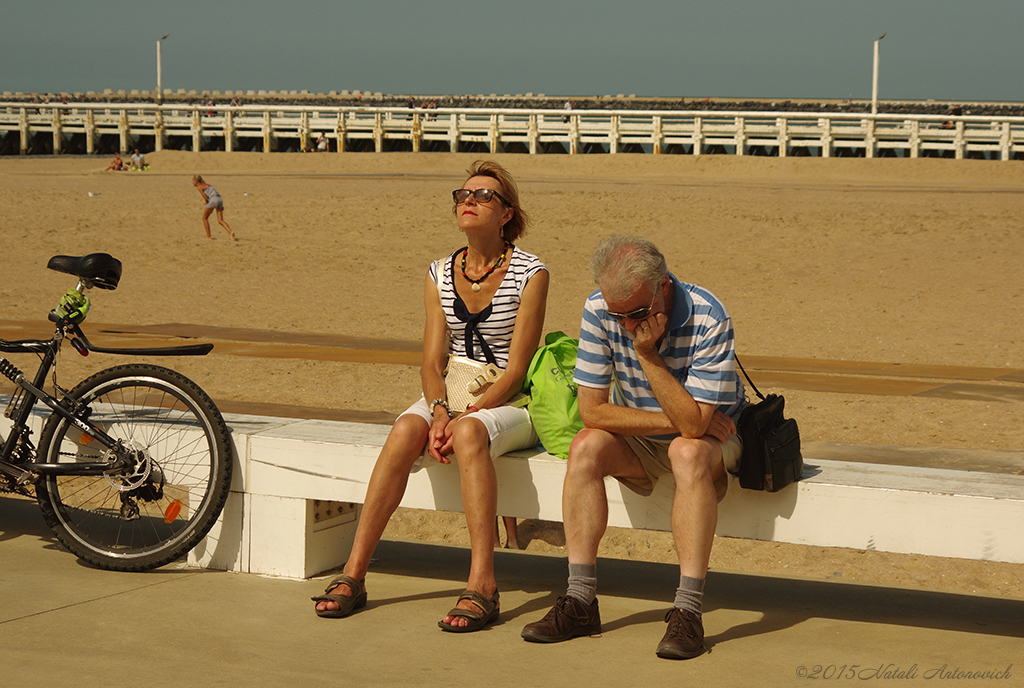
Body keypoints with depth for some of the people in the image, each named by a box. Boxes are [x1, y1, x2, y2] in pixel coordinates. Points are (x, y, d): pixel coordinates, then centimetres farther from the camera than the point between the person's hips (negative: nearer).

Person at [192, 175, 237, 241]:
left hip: (213, 200, -8)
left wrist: (207, 205, 11)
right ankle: (230, 232, -19)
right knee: (220, 220, 2)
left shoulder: (199, 187, 1)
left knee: (204, 218, 10)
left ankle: (208, 236, 10)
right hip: (219, 199, 8)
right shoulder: (205, 184, 27)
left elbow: (205, 198, -7)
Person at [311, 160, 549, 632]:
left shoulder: (530, 273, -6)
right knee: (405, 430, -28)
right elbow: (432, 361, 2)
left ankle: (482, 585, -41)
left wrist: (466, 416, -22)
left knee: (469, 434, -37)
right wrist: (440, 410, -18)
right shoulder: (440, 274, 9)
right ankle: (354, 573, -28)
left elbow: (517, 368, -11)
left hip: (510, 403, -4)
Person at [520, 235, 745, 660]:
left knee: (688, 453, -37)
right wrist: (672, 420, -20)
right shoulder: (599, 311, -15)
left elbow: (694, 424, -30)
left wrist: (648, 355, -35)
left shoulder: (707, 319, -26)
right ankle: (580, 601, -23)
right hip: (638, 440, 4)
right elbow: (592, 409, -14)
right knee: (585, 447, -26)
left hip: (710, 438, -3)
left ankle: (687, 611, -36)